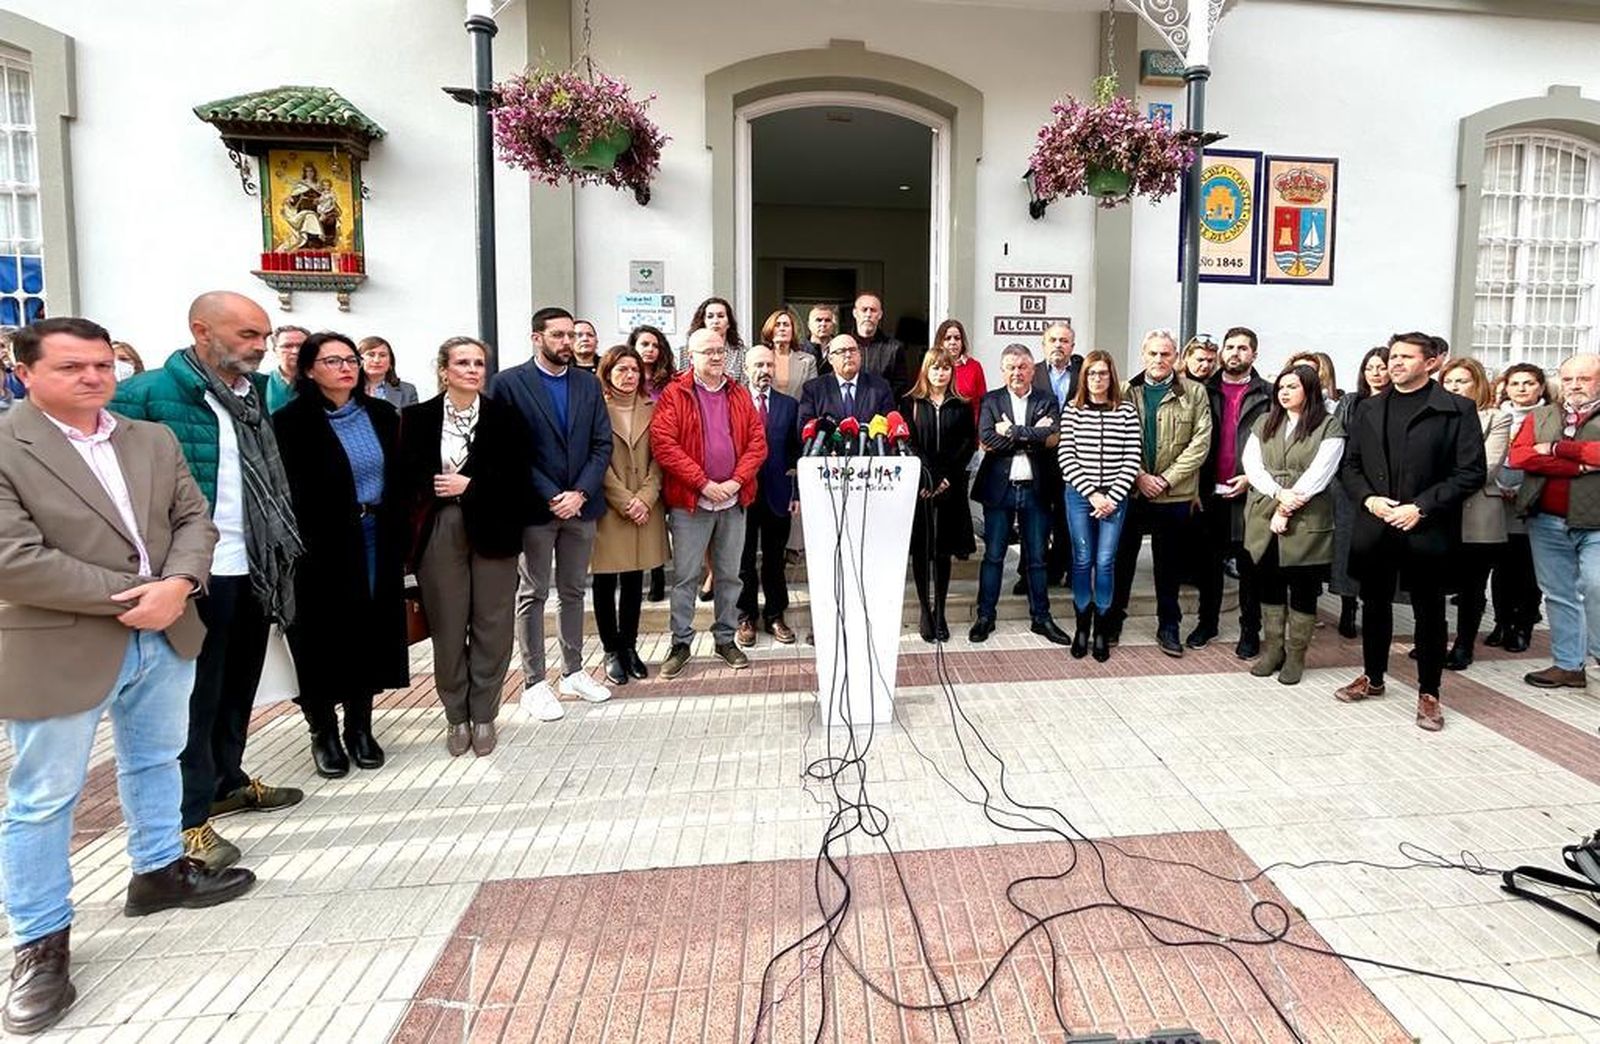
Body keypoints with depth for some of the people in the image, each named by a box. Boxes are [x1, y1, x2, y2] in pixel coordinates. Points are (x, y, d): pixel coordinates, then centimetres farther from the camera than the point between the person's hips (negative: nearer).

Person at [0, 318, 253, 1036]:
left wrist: (177, 584, -16)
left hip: (167, 637, 6)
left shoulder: (153, 439, 5)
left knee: (156, 761, 21)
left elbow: (193, 518, 4)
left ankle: (158, 871, 40)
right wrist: (132, 595, -19)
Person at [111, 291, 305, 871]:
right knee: (196, 692, 3)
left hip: (255, 568, 7)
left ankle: (227, 780, 37)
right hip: (198, 573, -7)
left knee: (239, 685, 19)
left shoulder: (256, 391, 9)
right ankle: (190, 817, 16)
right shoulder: (152, 393, -13)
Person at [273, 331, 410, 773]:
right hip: (322, 545, -4)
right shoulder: (291, 422, -7)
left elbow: (398, 479, 10)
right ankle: (324, 732, 21)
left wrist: (400, 538, 5)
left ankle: (360, 728, 24)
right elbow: (288, 492, -10)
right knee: (324, 637, 6)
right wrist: (299, 548, -14)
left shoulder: (382, 414, 7)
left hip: (376, 539, 4)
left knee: (370, 633, 10)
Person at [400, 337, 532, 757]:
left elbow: (518, 472, -2)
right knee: (448, 628, 6)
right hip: (439, 532, 0)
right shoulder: (417, 417, 5)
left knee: (492, 625, 4)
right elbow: (407, 476, 4)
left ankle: (484, 715, 18)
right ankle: (456, 717, 20)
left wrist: (470, 485, -10)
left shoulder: (505, 416, 4)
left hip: (492, 529, 0)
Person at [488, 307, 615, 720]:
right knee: (532, 595, 4)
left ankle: (573, 671, 25)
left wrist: (580, 493, -9)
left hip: (581, 504, 4)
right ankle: (534, 683, 13)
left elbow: (603, 444, 4)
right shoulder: (508, 383, -4)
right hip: (534, 507, -4)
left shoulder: (588, 383, 8)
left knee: (573, 592, 13)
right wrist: (550, 497, -15)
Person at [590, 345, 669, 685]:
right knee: (606, 582, 3)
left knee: (634, 580, 10)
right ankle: (612, 651, 14)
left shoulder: (651, 409, 10)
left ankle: (629, 647, 21)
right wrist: (625, 502, -12)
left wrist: (645, 498, -8)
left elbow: (658, 459, 5)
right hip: (607, 509, -4)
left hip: (644, 509, 4)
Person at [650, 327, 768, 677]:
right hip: (690, 502, -4)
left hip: (733, 500, 4)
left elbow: (757, 441, 6)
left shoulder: (740, 395, 11)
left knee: (729, 575, 11)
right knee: (685, 576, 1)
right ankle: (680, 643, 13)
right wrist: (704, 483, -15)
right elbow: (664, 445, -12)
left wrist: (737, 481, -9)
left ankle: (725, 639, 23)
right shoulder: (674, 395, -2)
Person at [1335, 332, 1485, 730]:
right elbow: (1349, 465, 11)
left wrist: (1421, 507, -14)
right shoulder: (1367, 409, 11)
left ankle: (1428, 693, 18)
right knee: (1375, 604, 15)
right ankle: (1372, 677, 31)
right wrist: (1369, 499, -6)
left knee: (1429, 612, 6)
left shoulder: (1457, 410, -2)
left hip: (1427, 530, -4)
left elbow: (1471, 472, -7)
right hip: (1374, 527, 4)